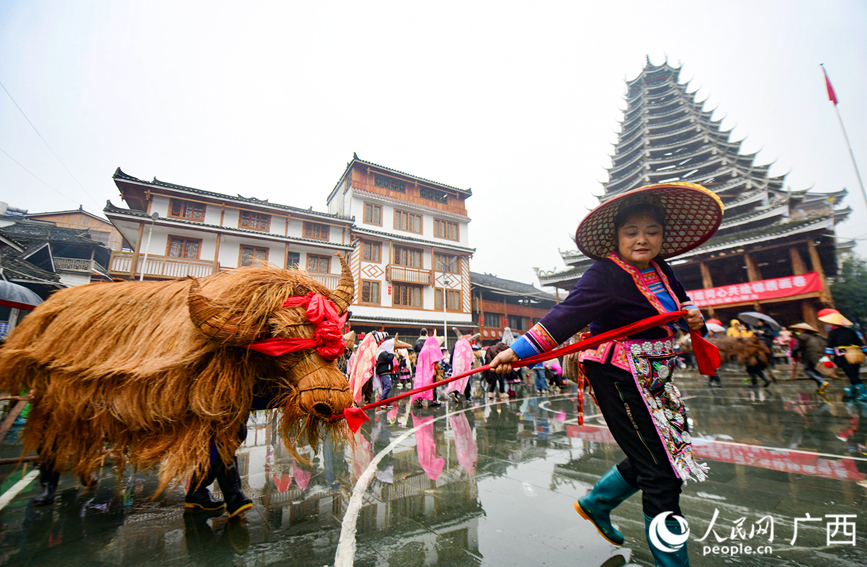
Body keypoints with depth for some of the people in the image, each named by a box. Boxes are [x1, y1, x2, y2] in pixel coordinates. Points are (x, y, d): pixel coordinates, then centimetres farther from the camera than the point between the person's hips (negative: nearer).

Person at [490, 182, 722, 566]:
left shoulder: (661, 272, 8)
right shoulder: (605, 275, -18)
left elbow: (682, 310, 22)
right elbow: (567, 315, -25)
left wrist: (695, 318, -3)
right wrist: (519, 350, -32)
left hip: (652, 377, 9)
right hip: (618, 378, -9)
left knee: (662, 452, 21)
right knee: (660, 471, 1)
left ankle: (595, 503, 40)